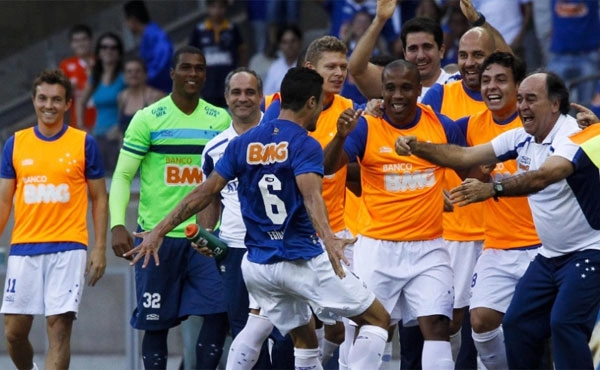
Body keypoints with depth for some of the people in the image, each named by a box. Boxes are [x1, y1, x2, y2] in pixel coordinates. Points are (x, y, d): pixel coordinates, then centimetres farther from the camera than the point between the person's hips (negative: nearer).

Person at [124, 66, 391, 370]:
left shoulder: (244, 143, 7)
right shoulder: (305, 145, -10)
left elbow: (205, 191, 5)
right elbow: (311, 195, -28)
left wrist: (159, 231, 9)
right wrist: (329, 239, -43)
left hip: (258, 264, 6)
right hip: (302, 260, -6)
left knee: (304, 338, 23)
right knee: (377, 319, 4)